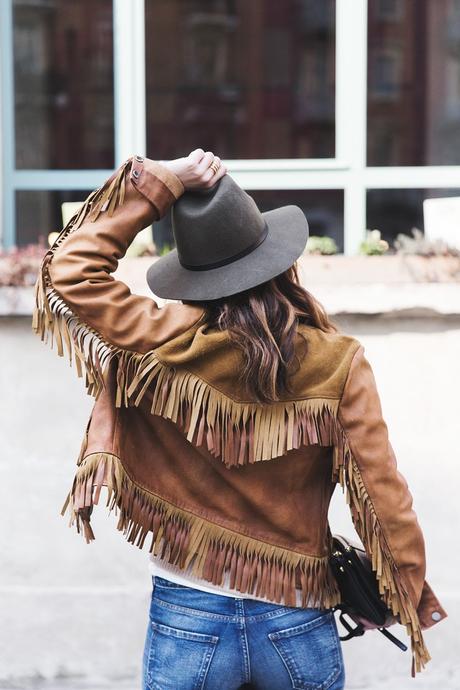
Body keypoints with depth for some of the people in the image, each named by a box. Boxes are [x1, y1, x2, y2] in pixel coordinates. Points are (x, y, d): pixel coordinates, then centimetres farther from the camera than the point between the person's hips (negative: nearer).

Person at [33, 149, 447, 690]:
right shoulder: (339, 364, -11)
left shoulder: (173, 350, -13)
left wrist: (161, 182, -8)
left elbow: (71, 267, -5)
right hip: (299, 626, 1)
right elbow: (384, 493, -8)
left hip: (187, 623, 0)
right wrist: (409, 597, 7)